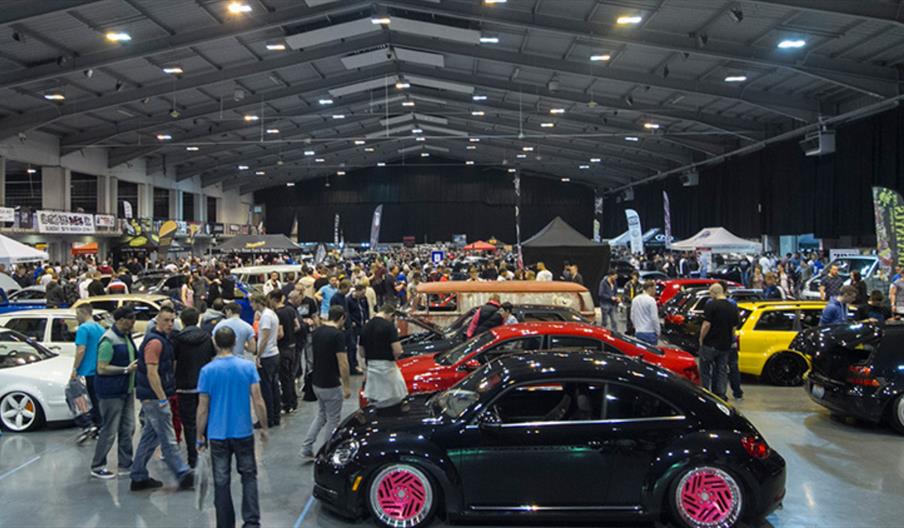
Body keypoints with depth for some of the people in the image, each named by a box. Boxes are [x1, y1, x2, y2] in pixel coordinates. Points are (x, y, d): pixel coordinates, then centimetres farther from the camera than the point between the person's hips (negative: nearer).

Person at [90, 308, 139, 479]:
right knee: (109, 430, -2)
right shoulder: (109, 340, -17)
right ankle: (97, 467, 12)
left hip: (126, 390, 9)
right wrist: (127, 369, -21)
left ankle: (125, 465, 20)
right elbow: (102, 369, -21)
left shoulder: (126, 337, 12)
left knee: (128, 429, 11)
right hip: (111, 392, -9)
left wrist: (135, 365, 8)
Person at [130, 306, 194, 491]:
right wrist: (162, 399, -22)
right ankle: (183, 475, 3)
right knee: (168, 439, -3)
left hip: (152, 398, 10)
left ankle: (139, 478, 21)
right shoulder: (155, 341, -17)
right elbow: (152, 373, -23)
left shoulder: (162, 339, 14)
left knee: (149, 437, 14)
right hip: (154, 397, -10)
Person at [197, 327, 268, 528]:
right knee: (249, 476, 15)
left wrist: (200, 435, 6)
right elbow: (258, 402, -7)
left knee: (221, 482, 10)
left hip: (218, 434, 0)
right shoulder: (248, 367, -7)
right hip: (243, 432, 1)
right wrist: (264, 427, 5)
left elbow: (203, 409, -6)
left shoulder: (207, 370, -8)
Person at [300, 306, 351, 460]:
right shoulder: (337, 335, -19)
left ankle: (306, 447, 14)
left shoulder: (317, 332, 5)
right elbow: (342, 364, -20)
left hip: (316, 382, 8)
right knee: (333, 420, 6)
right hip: (331, 385, -8)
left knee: (321, 416, 21)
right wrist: (347, 386, -12)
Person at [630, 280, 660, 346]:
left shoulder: (635, 299, 9)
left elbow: (632, 316, 14)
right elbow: (654, 318, -14)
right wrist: (658, 332, -5)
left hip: (638, 333, 7)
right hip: (649, 333, -7)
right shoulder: (651, 300, -13)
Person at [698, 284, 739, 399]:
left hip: (710, 345, -6)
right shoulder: (732, 307, 6)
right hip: (725, 345, 6)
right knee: (721, 371, 12)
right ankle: (720, 395, 12)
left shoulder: (711, 305, -14)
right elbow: (734, 327, 10)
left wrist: (701, 339, -6)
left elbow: (706, 325, -18)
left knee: (705, 370, 6)